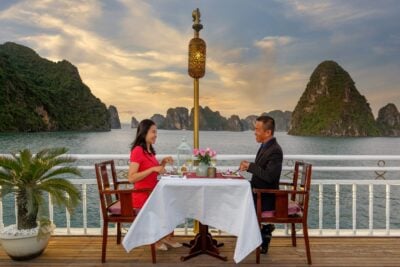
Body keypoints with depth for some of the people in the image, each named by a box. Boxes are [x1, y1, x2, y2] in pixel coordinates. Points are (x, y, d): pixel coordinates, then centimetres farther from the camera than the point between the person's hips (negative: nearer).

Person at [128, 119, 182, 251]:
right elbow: (131, 178, -24)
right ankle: (158, 239, 10)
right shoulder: (137, 151, -17)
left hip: (152, 194, 9)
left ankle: (166, 237, 14)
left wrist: (163, 162, 2)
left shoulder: (149, 150, 10)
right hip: (143, 197, -8)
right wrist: (153, 169, -26)